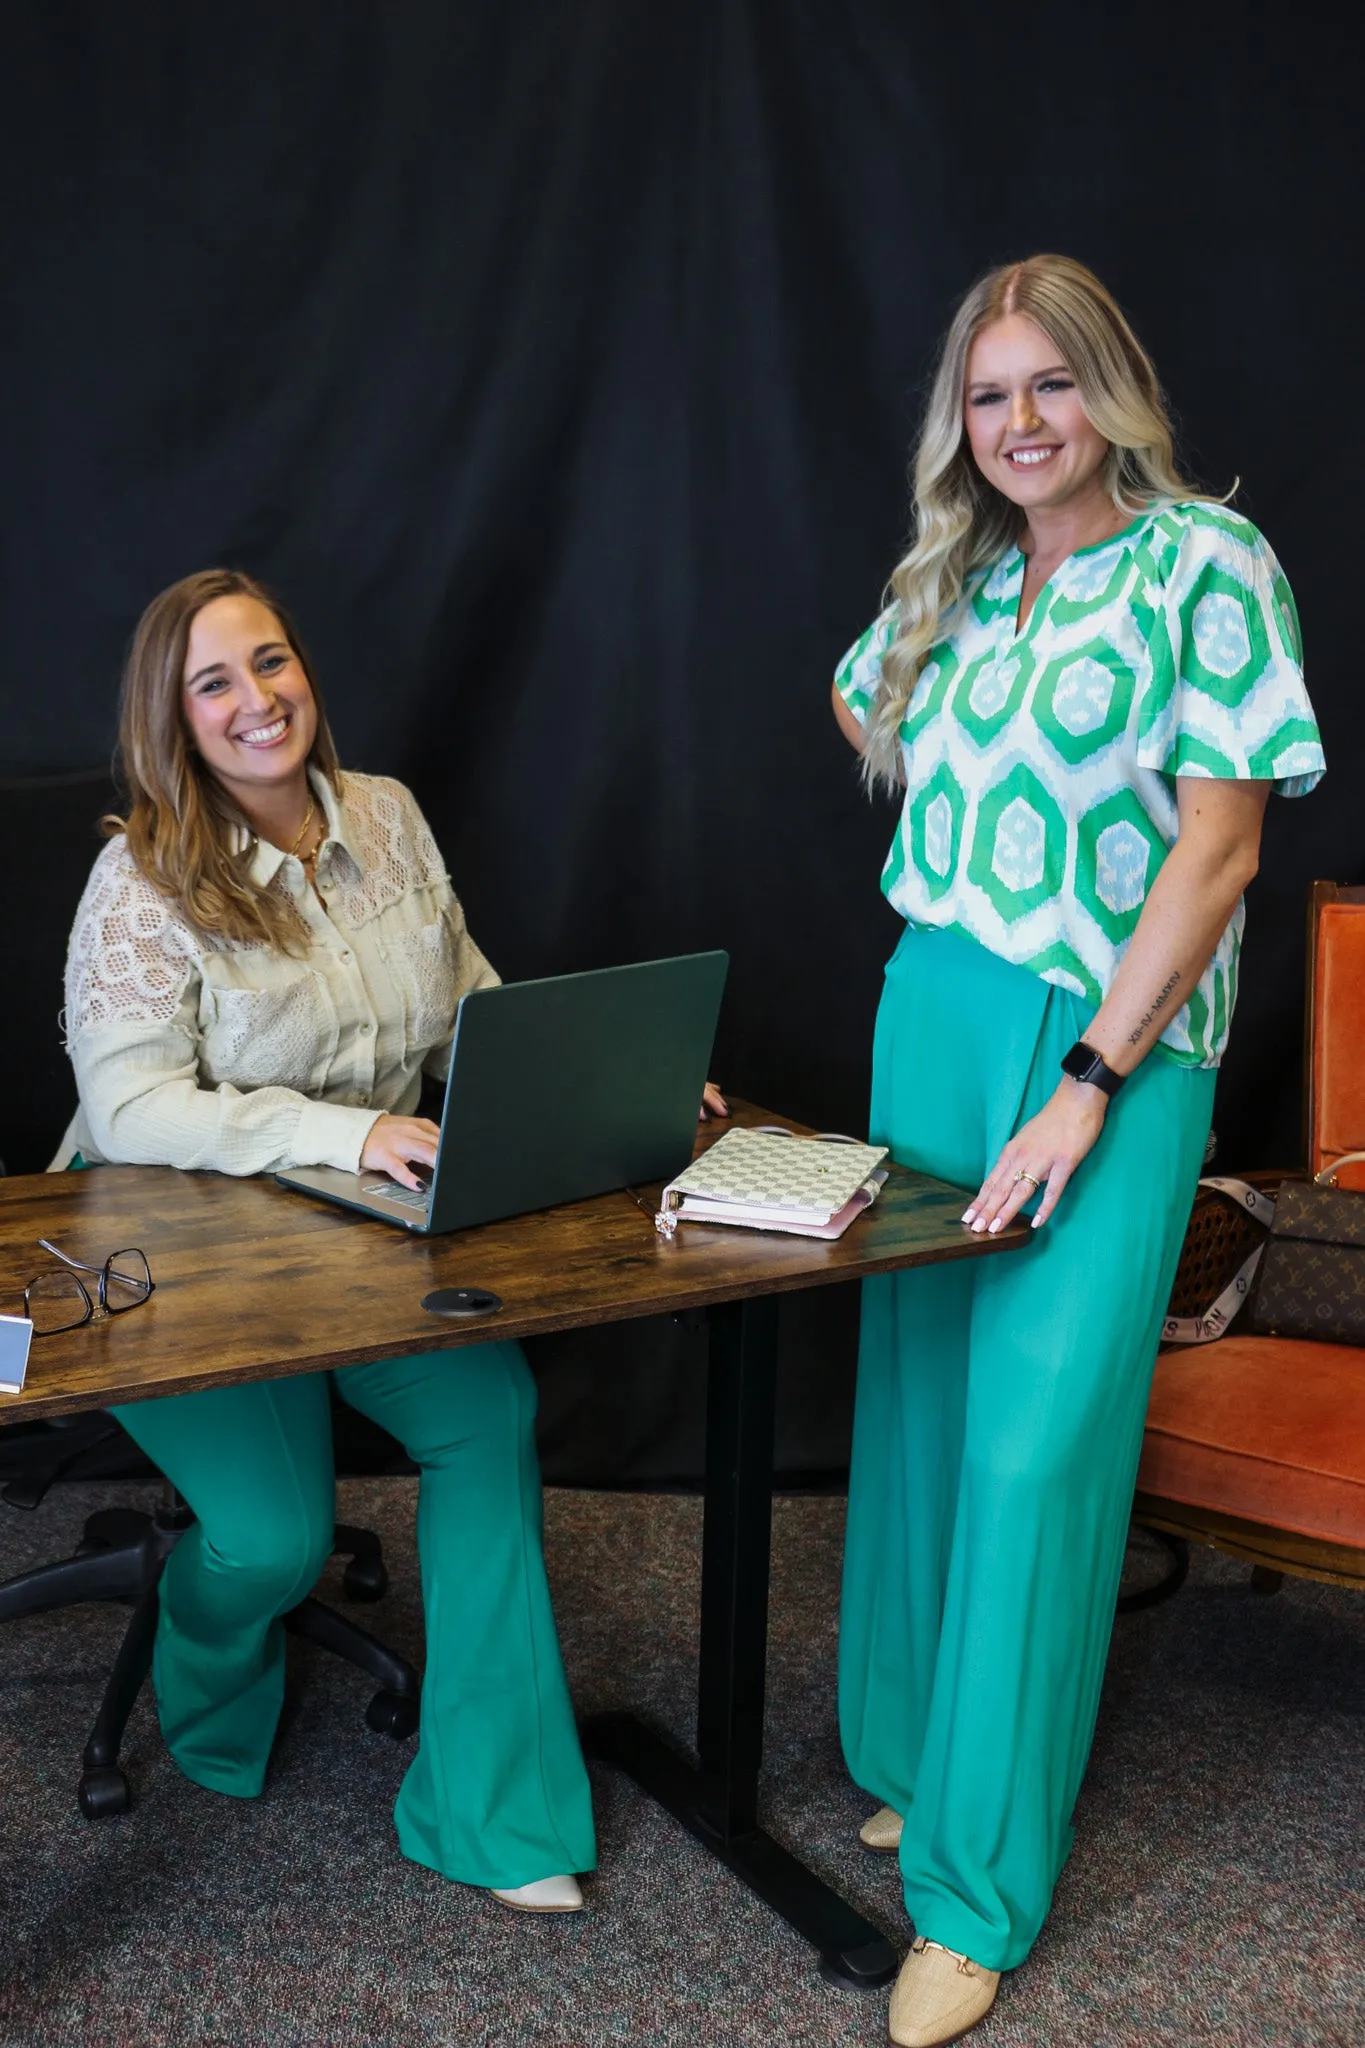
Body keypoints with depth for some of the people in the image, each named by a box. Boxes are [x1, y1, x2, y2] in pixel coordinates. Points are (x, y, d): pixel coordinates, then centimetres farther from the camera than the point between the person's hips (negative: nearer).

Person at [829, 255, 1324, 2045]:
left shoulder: (1207, 565, -8)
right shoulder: (946, 580, 9)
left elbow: (1222, 841, -13)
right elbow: (865, 716, 30)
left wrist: (1089, 1083, -17)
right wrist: (969, 827, 11)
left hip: (1111, 1049, -6)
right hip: (933, 1018, 6)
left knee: (1035, 1441, -5)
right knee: (918, 1404, 13)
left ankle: (978, 1882, 9)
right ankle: (912, 1751, 32)